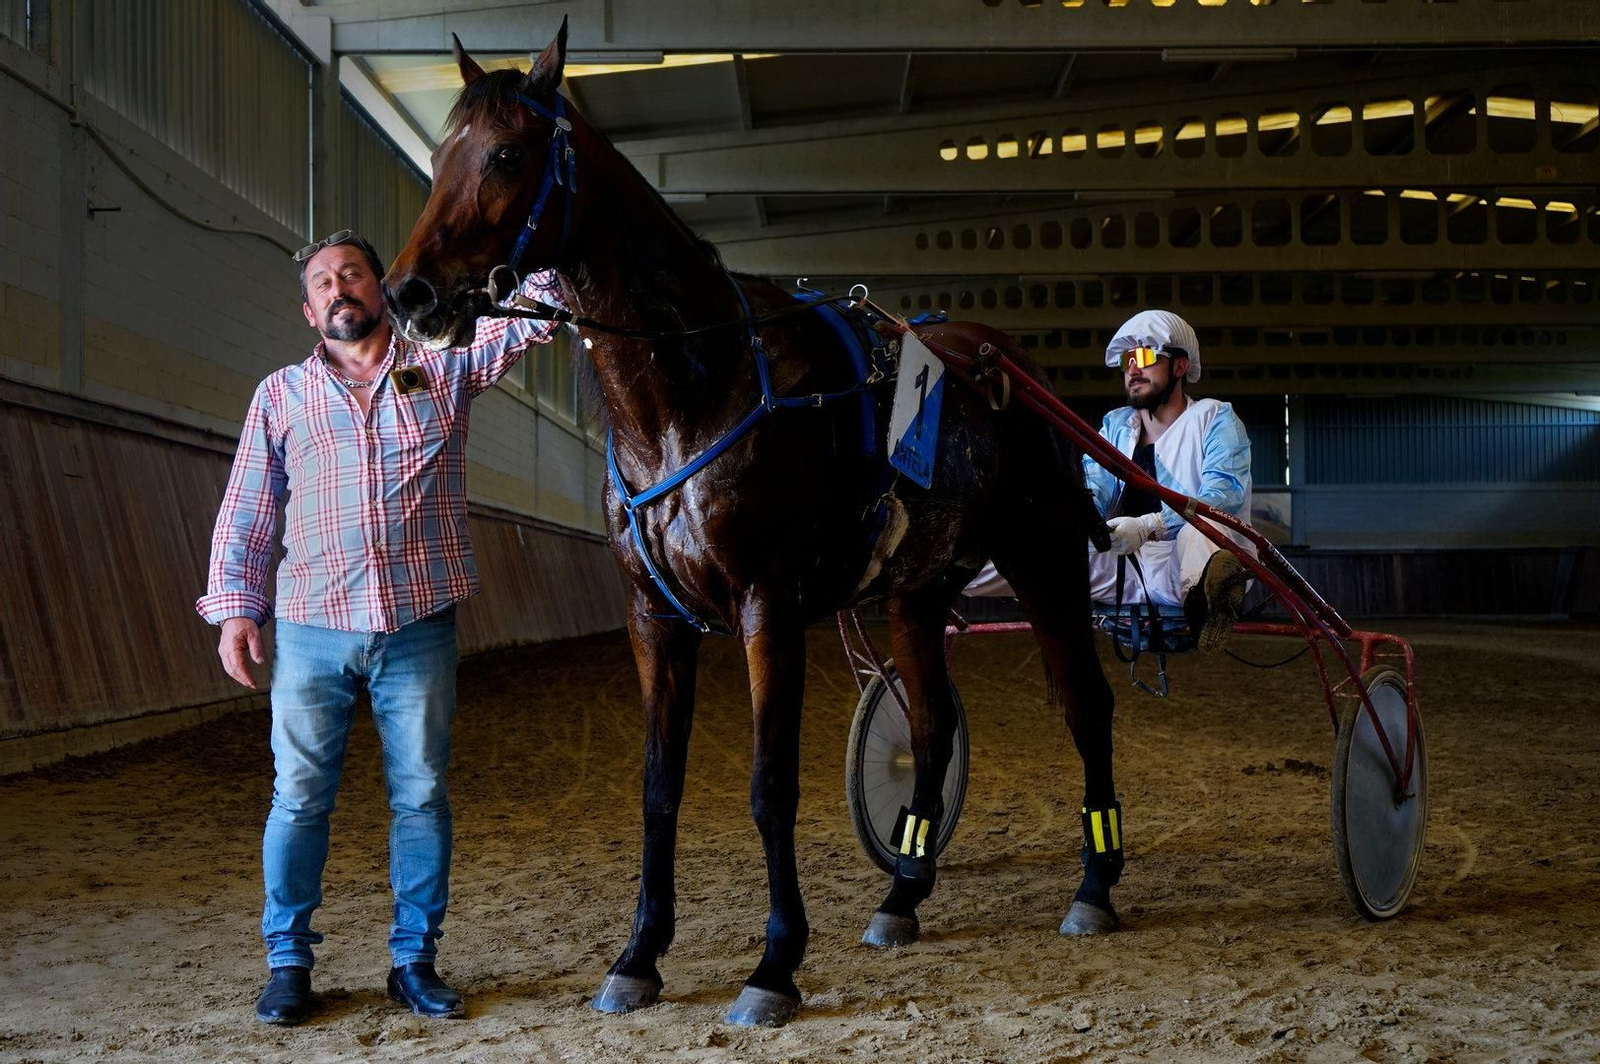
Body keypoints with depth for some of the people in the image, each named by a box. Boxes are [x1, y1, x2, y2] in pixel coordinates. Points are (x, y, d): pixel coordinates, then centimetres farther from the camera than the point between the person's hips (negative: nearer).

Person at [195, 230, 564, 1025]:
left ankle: (414, 961, 16)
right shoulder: (281, 395, 9)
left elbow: (535, 314, -2)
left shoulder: (446, 366, 7)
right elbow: (245, 512, 9)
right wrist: (233, 607, 0)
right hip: (312, 630, 0)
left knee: (421, 796, 5)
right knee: (299, 797, 4)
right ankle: (288, 962, 16)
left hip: (419, 628, 0)